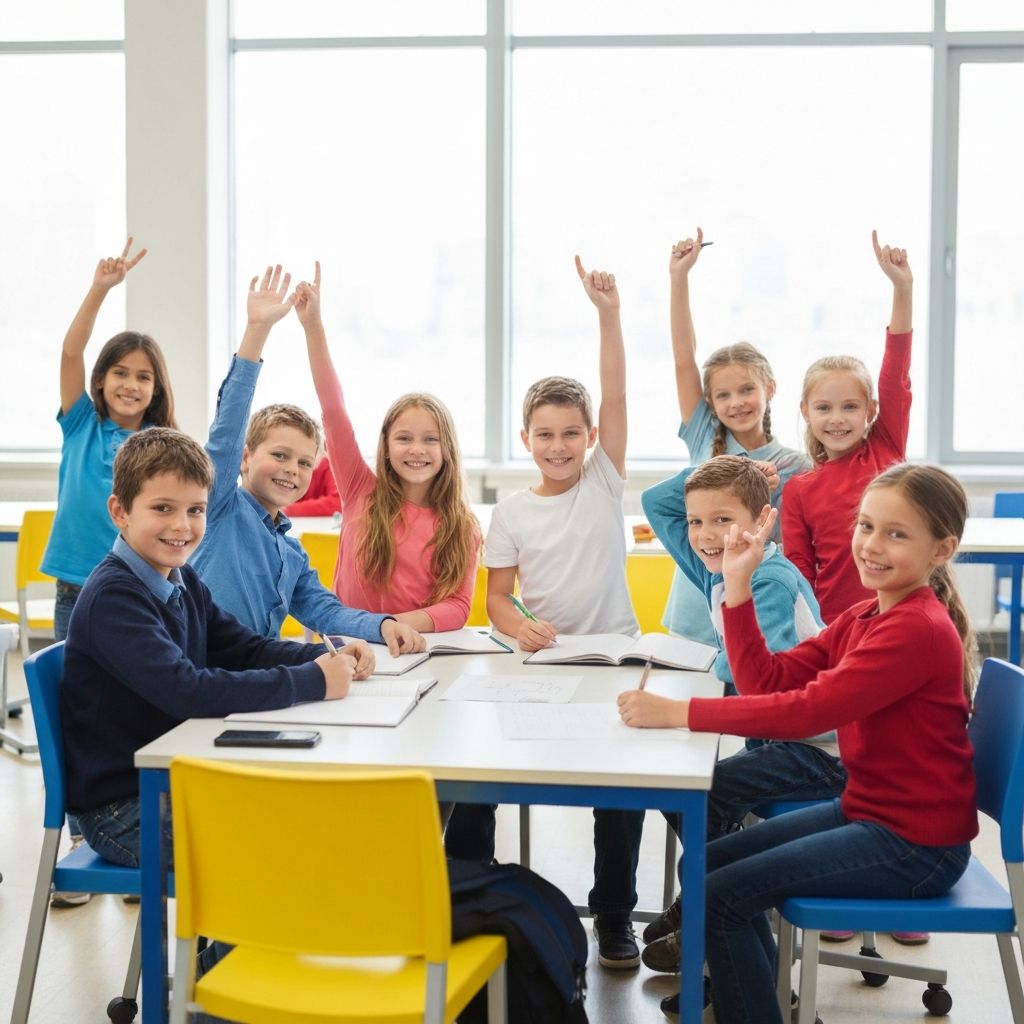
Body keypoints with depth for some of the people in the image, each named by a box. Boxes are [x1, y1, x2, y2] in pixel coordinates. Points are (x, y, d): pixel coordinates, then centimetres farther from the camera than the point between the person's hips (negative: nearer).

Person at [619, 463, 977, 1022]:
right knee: (709, 861, 14)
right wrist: (738, 584, -9)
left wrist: (678, 712, -30)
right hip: (866, 810, 9)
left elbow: (808, 710, -30)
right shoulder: (863, 618, 8)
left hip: (916, 844, -9)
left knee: (720, 895, -14)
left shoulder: (919, 630, -22)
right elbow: (767, 680, 0)